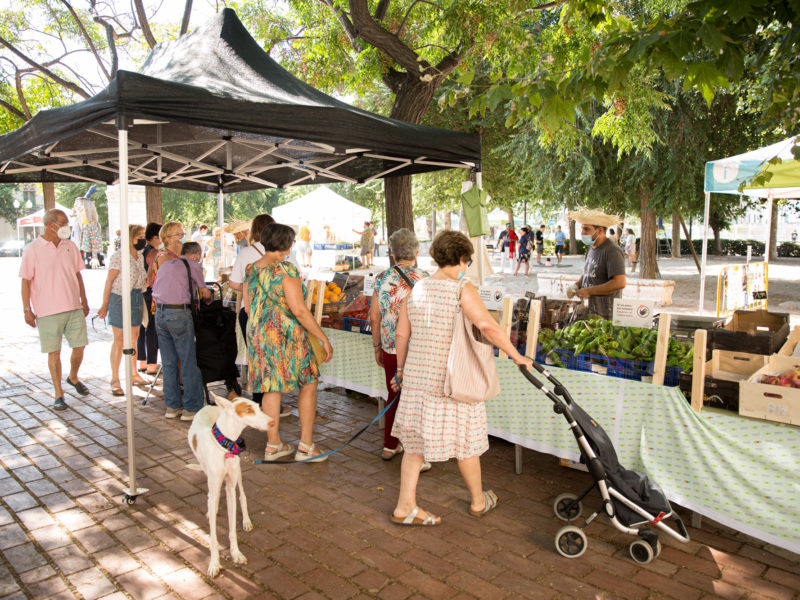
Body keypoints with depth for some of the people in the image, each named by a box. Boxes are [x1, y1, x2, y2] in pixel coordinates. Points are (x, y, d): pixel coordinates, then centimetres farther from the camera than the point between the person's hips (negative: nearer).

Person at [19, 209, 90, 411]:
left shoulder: (70, 246, 9)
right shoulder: (32, 249, -4)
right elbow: (26, 281, -4)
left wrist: (84, 301, 15)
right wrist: (27, 309, -7)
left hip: (74, 308, 4)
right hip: (48, 311, -4)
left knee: (79, 346, 7)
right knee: (54, 352, 2)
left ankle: (73, 378, 35)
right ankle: (59, 394, 12)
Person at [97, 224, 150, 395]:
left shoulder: (138, 257, 13)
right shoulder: (119, 256, -11)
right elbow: (109, 281, -12)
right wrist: (105, 305, -13)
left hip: (137, 298, 8)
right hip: (120, 299, -7)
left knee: (133, 338, 13)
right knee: (119, 340, -4)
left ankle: (133, 374, 24)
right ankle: (115, 379, 4)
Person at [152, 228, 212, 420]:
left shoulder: (166, 264, 22)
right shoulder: (193, 265, 3)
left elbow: (155, 290, 24)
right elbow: (204, 292, 9)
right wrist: (208, 296, 29)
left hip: (160, 313, 7)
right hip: (179, 313, -7)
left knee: (169, 362, 12)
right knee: (189, 363, 0)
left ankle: (172, 406, 19)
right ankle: (192, 408, 5)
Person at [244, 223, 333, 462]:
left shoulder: (250, 270, 5)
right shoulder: (285, 270, -17)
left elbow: (248, 307, 13)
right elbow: (299, 310, -20)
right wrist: (323, 338, -14)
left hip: (258, 335, 7)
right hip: (286, 335, -7)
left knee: (271, 388, 14)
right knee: (308, 385, 8)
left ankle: (273, 444, 22)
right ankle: (306, 446, 10)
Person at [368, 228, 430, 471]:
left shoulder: (382, 280, -2)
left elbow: (374, 317, 3)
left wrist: (377, 346, 15)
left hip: (390, 350, 4)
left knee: (394, 397, 19)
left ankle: (390, 446, 33)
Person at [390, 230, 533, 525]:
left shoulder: (416, 290, 4)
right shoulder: (462, 289, -14)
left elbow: (401, 335, 7)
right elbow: (487, 326, -27)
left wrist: (401, 369, 19)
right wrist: (516, 356, -18)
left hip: (418, 376, 5)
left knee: (416, 440, 15)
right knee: (464, 440, 13)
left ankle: (405, 506, 18)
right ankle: (478, 500, 33)